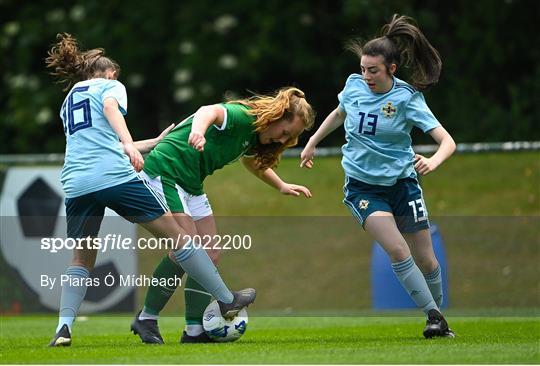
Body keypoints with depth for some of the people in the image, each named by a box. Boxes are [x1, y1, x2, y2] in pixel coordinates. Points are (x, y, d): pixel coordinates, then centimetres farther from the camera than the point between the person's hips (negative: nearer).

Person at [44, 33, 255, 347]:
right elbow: (110, 106, -11)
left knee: (82, 260, 16)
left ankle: (64, 328, -3)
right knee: (176, 235, 5)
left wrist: (155, 142, 46)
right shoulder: (110, 85, 13)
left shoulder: (70, 99, 32)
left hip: (76, 184, 5)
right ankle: (227, 300, 10)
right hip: (116, 176, -5)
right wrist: (129, 144, -27)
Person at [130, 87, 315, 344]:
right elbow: (209, 111, -41)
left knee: (210, 255, 3)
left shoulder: (253, 134, 10)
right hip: (164, 173, -10)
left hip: (191, 185, 10)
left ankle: (195, 330, 5)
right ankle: (146, 319, -4)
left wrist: (281, 186, 35)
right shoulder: (242, 116, -19)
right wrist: (198, 131, -63)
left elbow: (251, 161, 34)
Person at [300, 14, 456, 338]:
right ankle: (433, 316, -12)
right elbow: (339, 114, 18)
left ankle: (438, 314, 30)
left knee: (426, 260, 5)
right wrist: (313, 142, 25)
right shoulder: (354, 85, -6)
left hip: (401, 183, -1)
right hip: (362, 186, 1)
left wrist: (433, 161, -43)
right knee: (398, 250, -20)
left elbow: (447, 141, -23)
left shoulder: (407, 99, -16)